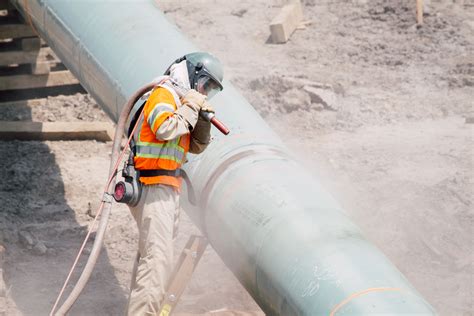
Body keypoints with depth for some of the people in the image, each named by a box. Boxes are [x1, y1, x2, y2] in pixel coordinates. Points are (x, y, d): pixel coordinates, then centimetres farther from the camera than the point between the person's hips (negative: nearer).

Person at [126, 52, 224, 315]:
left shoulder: (180, 99, 20)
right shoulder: (164, 94, -7)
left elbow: (196, 146, 20)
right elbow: (165, 128, -26)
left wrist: (202, 119, 3)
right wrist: (191, 107, -13)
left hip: (168, 191, 10)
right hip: (154, 188, -10)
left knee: (149, 258, 14)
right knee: (157, 261, -16)